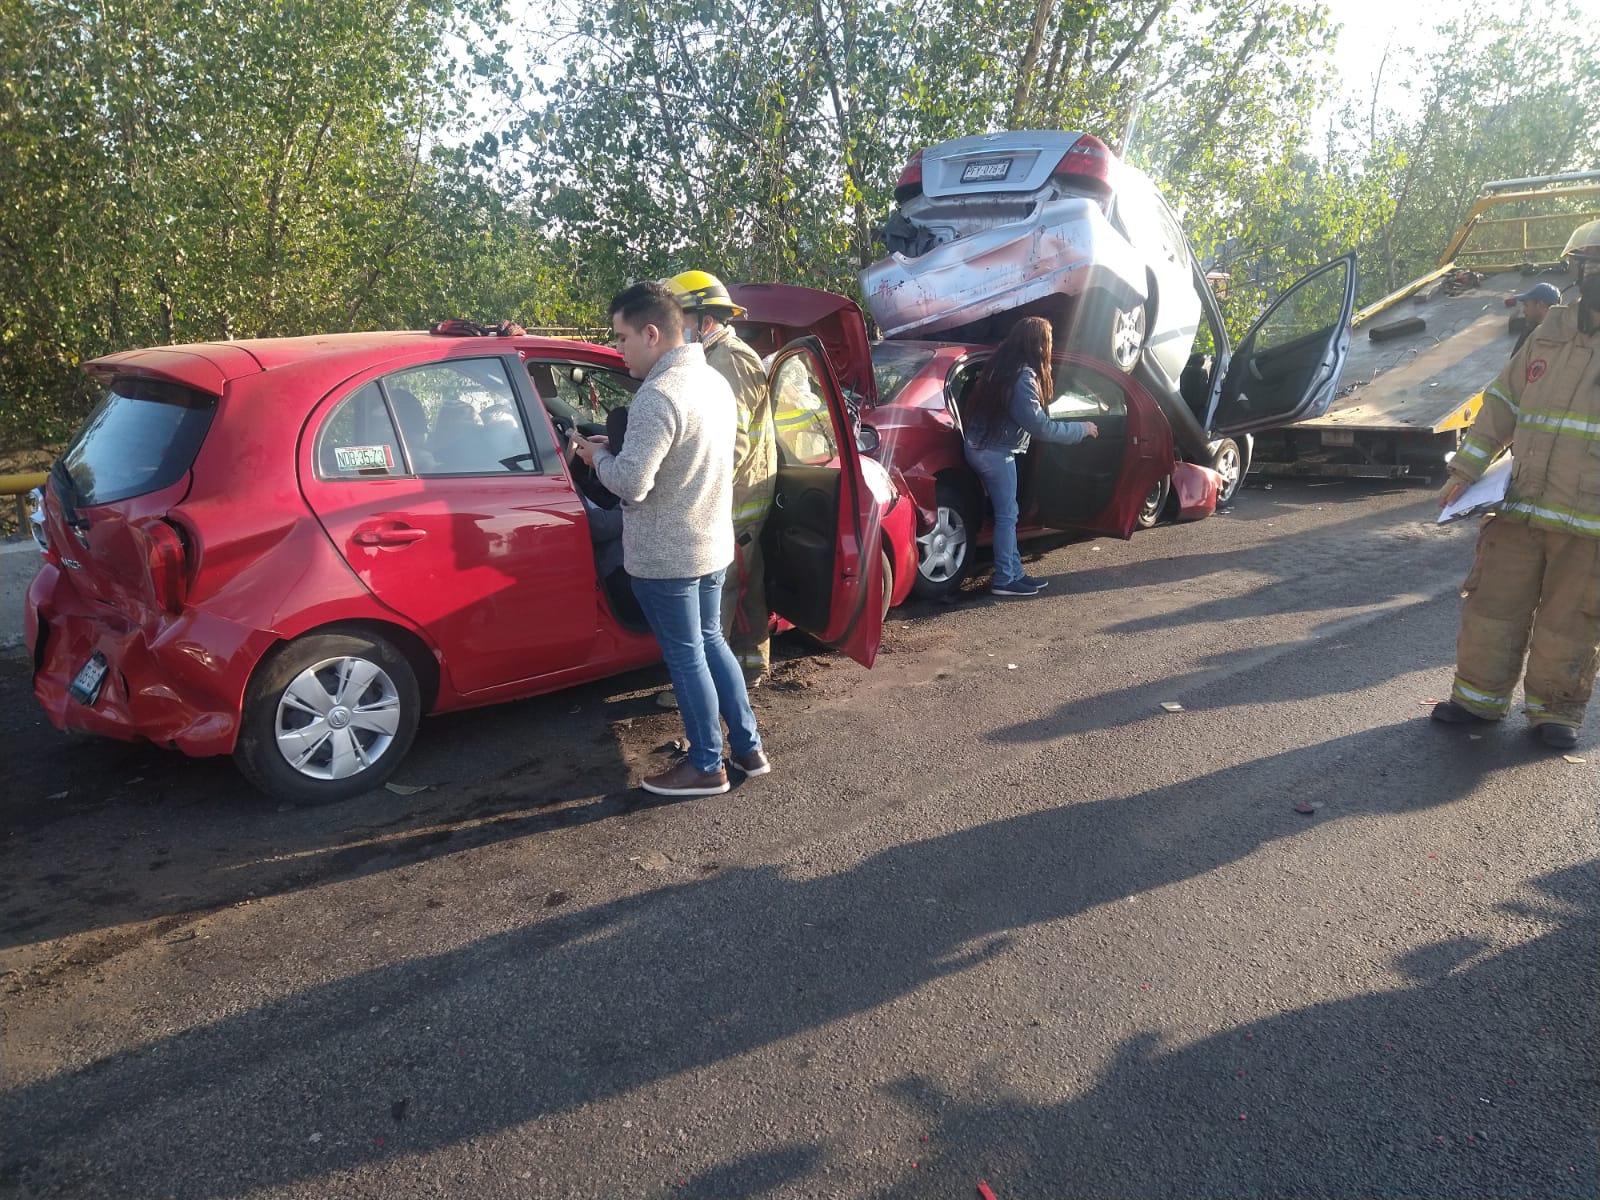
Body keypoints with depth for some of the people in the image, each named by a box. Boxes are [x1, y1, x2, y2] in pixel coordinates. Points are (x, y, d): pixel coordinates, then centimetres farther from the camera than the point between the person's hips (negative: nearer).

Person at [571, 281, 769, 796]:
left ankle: (706, 767, 17)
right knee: (710, 642, 20)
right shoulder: (715, 381, 6)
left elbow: (630, 483, -27)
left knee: (685, 656, 4)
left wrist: (597, 455, -8)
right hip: (713, 542, 9)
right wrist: (618, 451, 14)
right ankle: (749, 748, 27)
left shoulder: (658, 396, -24)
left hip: (666, 555, -9)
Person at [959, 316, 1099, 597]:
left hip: (982, 447, 9)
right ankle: (1004, 580, 4)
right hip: (996, 452, -9)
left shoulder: (1002, 366, 7)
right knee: (1007, 516, -2)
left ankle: (1015, 573, 19)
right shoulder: (1023, 377, -21)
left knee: (1007, 514, 13)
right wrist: (1082, 429, -8)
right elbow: (1040, 426, -19)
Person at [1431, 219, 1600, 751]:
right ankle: (1479, 695, 23)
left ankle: (1554, 708, 23)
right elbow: (1502, 403, 12)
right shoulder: (1552, 332, 8)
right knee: (1493, 606, 9)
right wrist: (1464, 470, 6)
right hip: (1521, 507, 3)